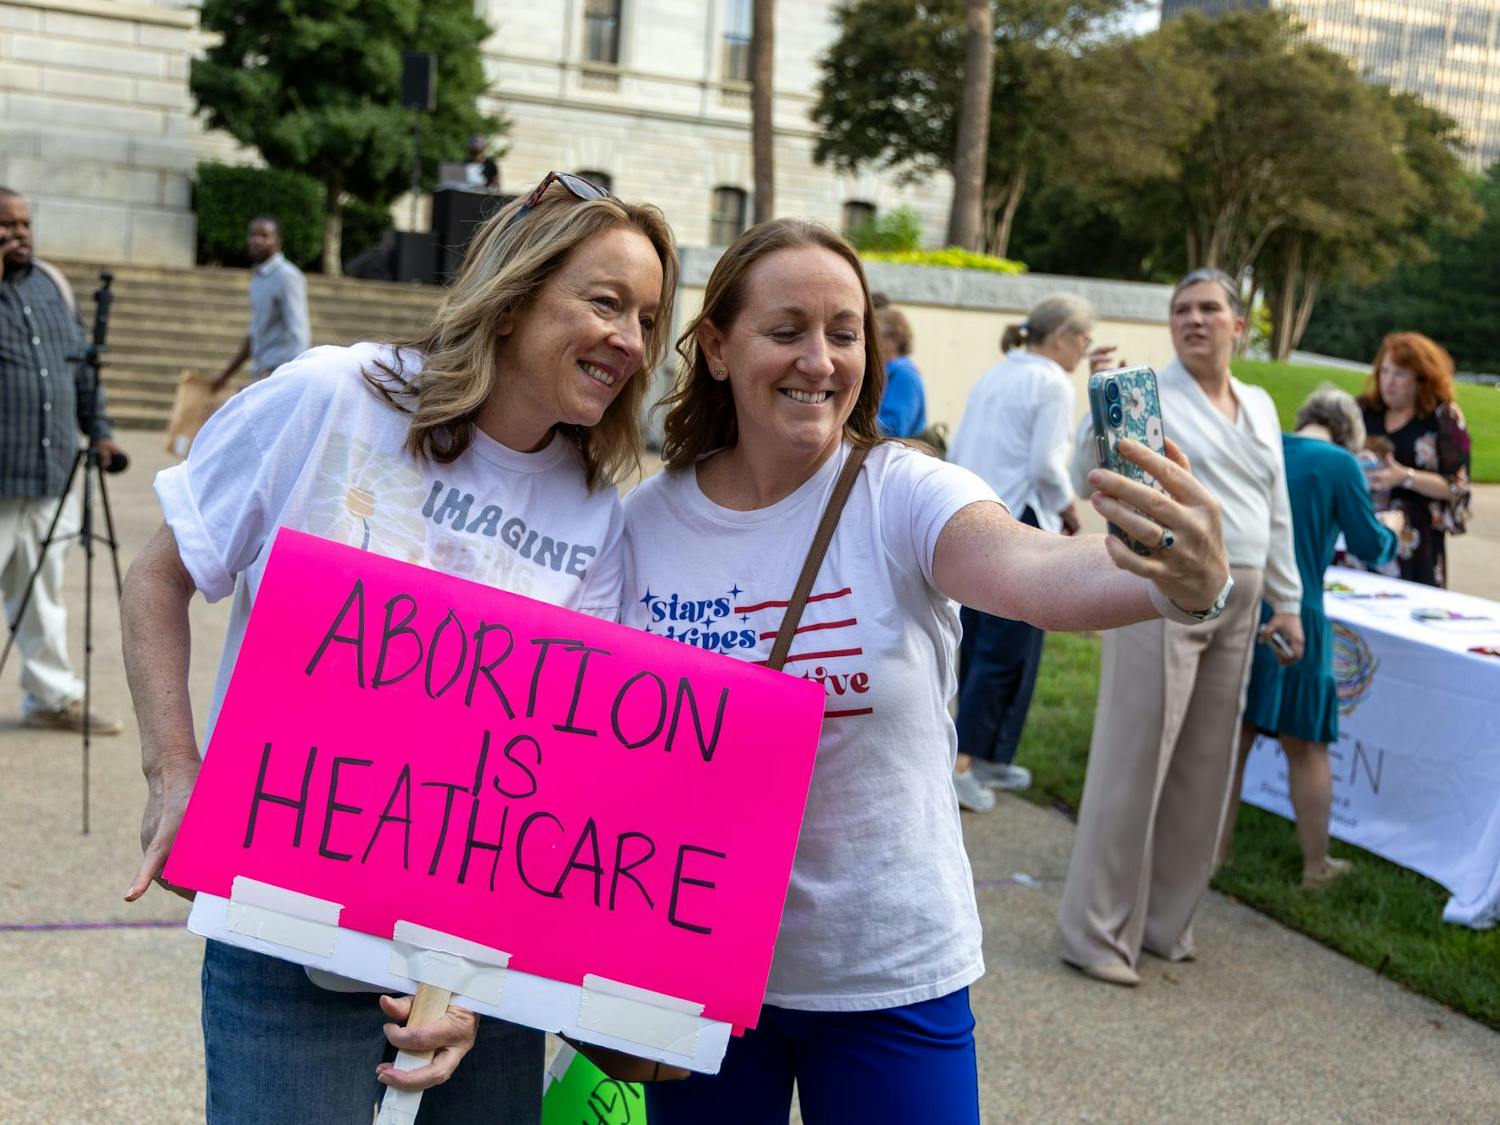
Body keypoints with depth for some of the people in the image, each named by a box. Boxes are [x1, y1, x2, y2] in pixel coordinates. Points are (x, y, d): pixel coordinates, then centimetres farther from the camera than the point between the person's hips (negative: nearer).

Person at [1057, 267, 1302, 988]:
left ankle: (1164, 921, 24)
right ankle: (1096, 933, 4)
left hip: (1236, 606, 7)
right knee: (1134, 762, -5)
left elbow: (1276, 509, 20)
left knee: (1203, 769, 11)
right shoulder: (1148, 394, -6)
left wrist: (1287, 599, 18)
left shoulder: (1260, 406, 15)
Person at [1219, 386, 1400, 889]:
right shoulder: (1339, 464, -7)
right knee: (1307, 746, 8)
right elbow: (1371, 547, -2)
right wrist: (1390, 526, 18)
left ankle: (1214, 849, 20)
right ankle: (1316, 865, 19)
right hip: (1294, 616, -5)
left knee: (1232, 736, 13)